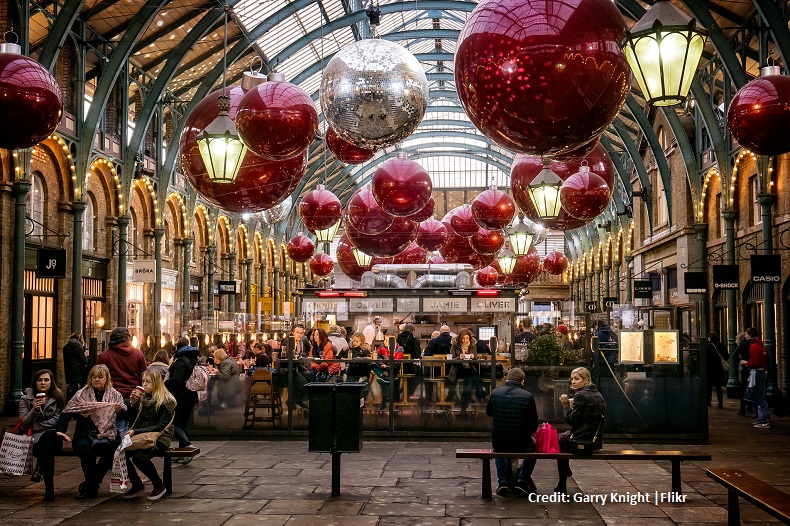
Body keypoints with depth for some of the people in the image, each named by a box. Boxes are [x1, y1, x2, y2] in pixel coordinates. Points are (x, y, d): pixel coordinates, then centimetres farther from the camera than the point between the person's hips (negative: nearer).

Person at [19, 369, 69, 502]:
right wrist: (35, 409, -16)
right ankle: (49, 488, -39)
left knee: (49, 435, -39)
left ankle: (39, 470, -36)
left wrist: (35, 427, -5)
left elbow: (56, 421, 3)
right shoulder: (26, 399, 12)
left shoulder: (58, 398, 13)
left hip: (53, 437, 1)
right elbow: (24, 424, 1)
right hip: (33, 440, 0)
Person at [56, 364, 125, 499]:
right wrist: (60, 432, -10)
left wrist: (120, 410, -19)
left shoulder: (115, 395, 13)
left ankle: (88, 486, -12)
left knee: (111, 449, -33)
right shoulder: (81, 395, 12)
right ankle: (93, 488, -10)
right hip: (85, 434, 0)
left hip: (107, 435, 0)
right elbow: (66, 414, 4)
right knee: (86, 451, -34)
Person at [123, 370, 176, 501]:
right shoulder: (142, 398, 14)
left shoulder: (166, 401, -7)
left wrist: (136, 431, -19)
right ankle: (137, 485, -2)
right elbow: (133, 419, 17)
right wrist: (133, 403, 1)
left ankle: (159, 486, -10)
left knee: (139, 456, -33)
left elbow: (160, 426, -14)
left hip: (160, 437, -6)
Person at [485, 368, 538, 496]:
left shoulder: (495, 393, -5)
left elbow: (488, 412, 15)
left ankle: (503, 482, 30)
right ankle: (523, 481, 28)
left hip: (498, 443, 2)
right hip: (520, 444, -2)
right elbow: (534, 424, -4)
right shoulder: (528, 396, -11)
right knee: (533, 444, 34)